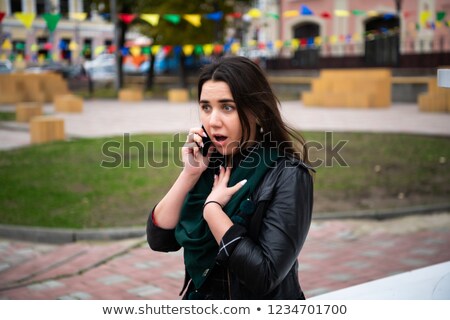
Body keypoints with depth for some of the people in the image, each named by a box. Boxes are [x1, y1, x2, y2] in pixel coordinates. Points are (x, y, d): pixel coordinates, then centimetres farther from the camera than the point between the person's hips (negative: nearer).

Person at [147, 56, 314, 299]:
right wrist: (190, 174, -12)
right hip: (200, 295, 4)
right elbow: (159, 239, -4)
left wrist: (212, 207, -18)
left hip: (260, 308, -4)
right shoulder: (212, 164, -1)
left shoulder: (288, 175, -16)